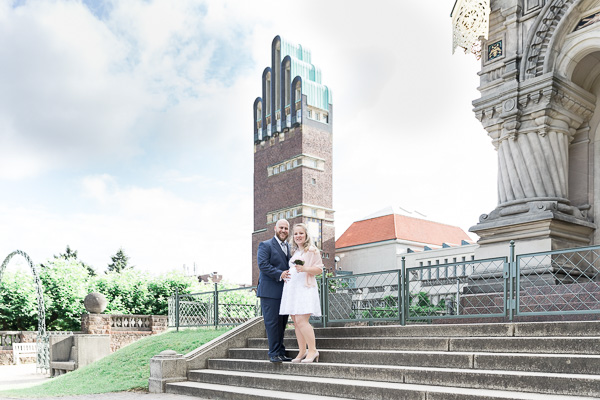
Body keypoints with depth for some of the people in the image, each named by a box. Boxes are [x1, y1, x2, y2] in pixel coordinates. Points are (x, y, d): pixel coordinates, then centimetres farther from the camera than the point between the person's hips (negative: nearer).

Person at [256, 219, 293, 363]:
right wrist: (280, 274, -21)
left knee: (282, 323, 9)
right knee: (272, 322, -6)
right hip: (270, 291, -6)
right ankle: (274, 353, 2)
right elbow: (263, 265, -13)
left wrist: (292, 274, -2)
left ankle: (281, 352, 17)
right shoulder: (265, 245, -2)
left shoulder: (289, 247, 19)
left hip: (285, 291, 7)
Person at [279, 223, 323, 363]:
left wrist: (304, 269, -20)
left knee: (301, 320, -17)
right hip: (291, 289, 7)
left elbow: (319, 269, -6)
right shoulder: (295, 252, 22)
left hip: (305, 288, -7)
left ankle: (313, 350, -7)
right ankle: (302, 352, 11)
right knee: (296, 322, 5)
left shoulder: (312, 250, 0)